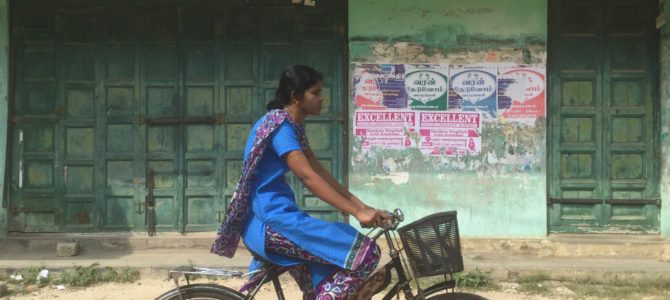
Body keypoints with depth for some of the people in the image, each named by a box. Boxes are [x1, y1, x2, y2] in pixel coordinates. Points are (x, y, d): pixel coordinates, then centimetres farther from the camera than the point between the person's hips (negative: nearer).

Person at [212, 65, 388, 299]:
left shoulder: (292, 125, 16)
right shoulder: (279, 124, -15)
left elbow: (319, 172, 14)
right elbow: (308, 177, -25)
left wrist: (362, 206, 5)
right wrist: (357, 212, -29)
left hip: (270, 219, 10)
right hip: (272, 221, -10)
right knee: (364, 252, -16)